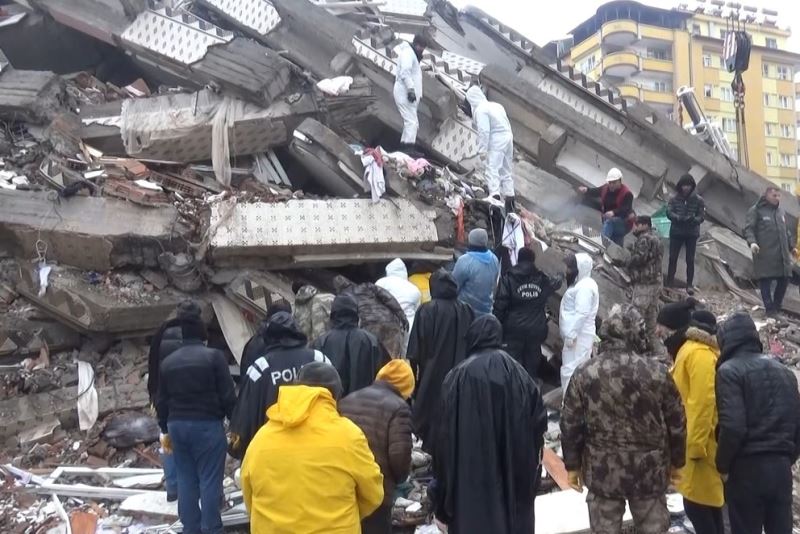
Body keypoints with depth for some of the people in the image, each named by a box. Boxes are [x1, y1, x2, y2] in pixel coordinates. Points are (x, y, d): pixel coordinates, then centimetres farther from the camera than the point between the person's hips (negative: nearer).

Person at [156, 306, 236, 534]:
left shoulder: (168, 361, 9)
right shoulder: (214, 356, -8)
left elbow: (162, 401, 13)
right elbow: (227, 395, -10)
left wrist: (165, 430, 22)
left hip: (177, 425, 5)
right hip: (207, 424, -5)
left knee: (186, 478, 12)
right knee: (209, 479, -1)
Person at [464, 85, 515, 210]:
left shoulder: (480, 109, -8)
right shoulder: (496, 105, 19)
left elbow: (484, 131, -17)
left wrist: (482, 150, -15)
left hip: (496, 142, -9)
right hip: (507, 138, 9)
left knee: (492, 170, -14)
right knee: (506, 172, 13)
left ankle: (495, 196, -30)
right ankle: (510, 203, 14)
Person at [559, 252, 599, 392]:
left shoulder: (585, 286, -16)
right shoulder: (582, 284, 16)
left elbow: (581, 313, -23)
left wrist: (571, 334, -22)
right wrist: (569, 333, 20)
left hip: (578, 335, -11)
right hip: (578, 334, 11)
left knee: (571, 370, -11)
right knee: (577, 370, 14)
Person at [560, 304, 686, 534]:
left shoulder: (585, 373, -10)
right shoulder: (658, 372, -10)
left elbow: (570, 425, -5)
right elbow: (677, 424, -1)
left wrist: (572, 465, 8)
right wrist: (675, 462, 14)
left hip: (603, 471, 0)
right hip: (650, 470, 1)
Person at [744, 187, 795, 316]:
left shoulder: (781, 211, 18)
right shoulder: (756, 210, -3)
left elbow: (785, 231, 27)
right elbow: (748, 228, -9)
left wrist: (791, 247, 28)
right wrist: (752, 242, -26)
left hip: (781, 253, 6)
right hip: (764, 254, -6)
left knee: (784, 279, 6)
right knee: (765, 280, -4)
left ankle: (777, 305, 22)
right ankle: (770, 308, 5)